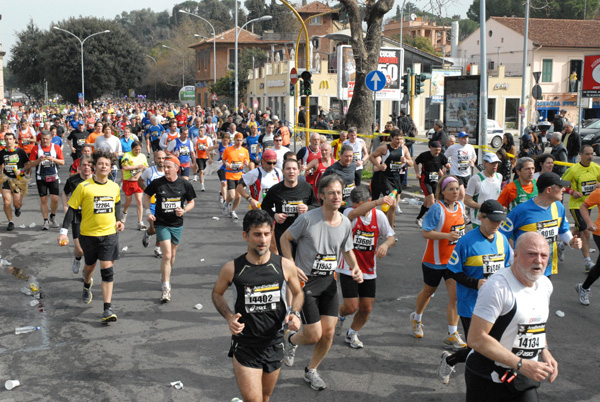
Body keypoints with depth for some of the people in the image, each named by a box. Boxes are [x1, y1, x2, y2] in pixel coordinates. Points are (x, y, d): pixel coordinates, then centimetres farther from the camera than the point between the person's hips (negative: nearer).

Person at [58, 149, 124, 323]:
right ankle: (87, 286, 55)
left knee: (107, 269, -9)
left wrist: (118, 220, 8)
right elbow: (72, 209, -6)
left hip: (109, 234, 1)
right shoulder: (84, 187, -10)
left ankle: (107, 309, -9)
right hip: (88, 234, -1)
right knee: (90, 265, 18)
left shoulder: (115, 187, 1)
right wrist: (64, 231, -12)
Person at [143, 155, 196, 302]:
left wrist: (184, 210, -14)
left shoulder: (185, 184, -6)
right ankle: (166, 289, -7)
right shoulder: (157, 183, -9)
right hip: (161, 224, -3)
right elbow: (146, 196, 8)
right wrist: (148, 211, -6)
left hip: (177, 224, 3)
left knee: (172, 255, 17)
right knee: (167, 255, -12)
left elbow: (191, 202, 6)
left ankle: (165, 276, 43)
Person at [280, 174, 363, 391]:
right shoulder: (308, 219, -17)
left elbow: (347, 250, 16)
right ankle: (290, 339, 31)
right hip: (306, 282, -5)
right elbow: (285, 239, -5)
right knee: (314, 335, -6)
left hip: (329, 282, 5)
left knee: (328, 332, 4)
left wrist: (355, 268, -4)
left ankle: (311, 370, 29)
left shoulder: (345, 223, 0)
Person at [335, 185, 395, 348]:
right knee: (352, 306, -9)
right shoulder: (349, 213, -13)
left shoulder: (379, 215, -2)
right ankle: (340, 316, 29)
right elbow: (355, 213, -37)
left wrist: (385, 244, -25)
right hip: (348, 269, -3)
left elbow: (391, 237, 1)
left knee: (366, 308, 5)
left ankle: (352, 335, 31)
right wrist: (377, 202, -53)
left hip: (369, 270, 4)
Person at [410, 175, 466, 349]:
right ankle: (417, 318, 45)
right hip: (435, 260, -4)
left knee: (455, 295, -8)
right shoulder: (437, 208, -19)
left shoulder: (460, 206, 2)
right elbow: (426, 232, -22)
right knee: (428, 291, 17)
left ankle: (452, 335, -1)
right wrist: (447, 236, -30)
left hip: (454, 260, 4)